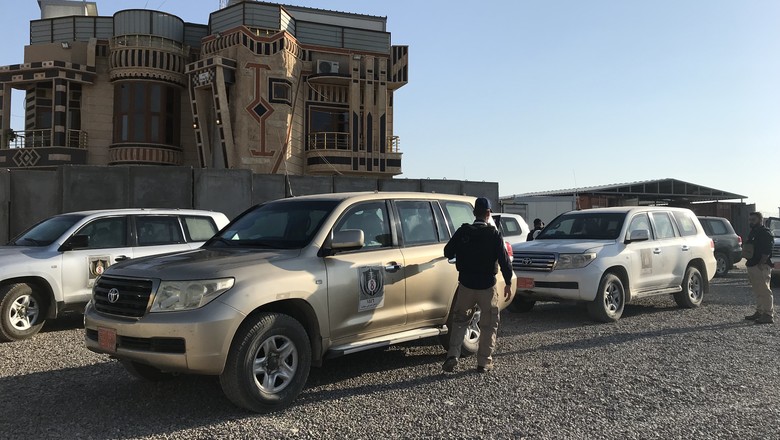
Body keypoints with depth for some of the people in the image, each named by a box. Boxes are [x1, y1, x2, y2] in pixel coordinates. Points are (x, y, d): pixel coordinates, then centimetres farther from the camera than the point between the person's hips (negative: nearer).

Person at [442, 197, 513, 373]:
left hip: (466, 285, 2)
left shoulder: (462, 232, -4)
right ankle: (484, 362, 12)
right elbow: (504, 260, -9)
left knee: (459, 320, 16)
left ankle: (452, 356, 3)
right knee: (489, 324, 11)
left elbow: (448, 252, 4)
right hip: (487, 286, -2)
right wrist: (508, 282, 1)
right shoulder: (494, 235, -10)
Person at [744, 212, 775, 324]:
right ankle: (759, 312, 22)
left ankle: (768, 315, -6)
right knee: (758, 292, 15)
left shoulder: (765, 233, -11)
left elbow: (767, 251, -19)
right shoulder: (752, 232, 19)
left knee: (764, 291, -8)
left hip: (761, 267, -10)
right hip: (752, 266, 10)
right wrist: (749, 262, 15)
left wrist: (761, 264, -22)